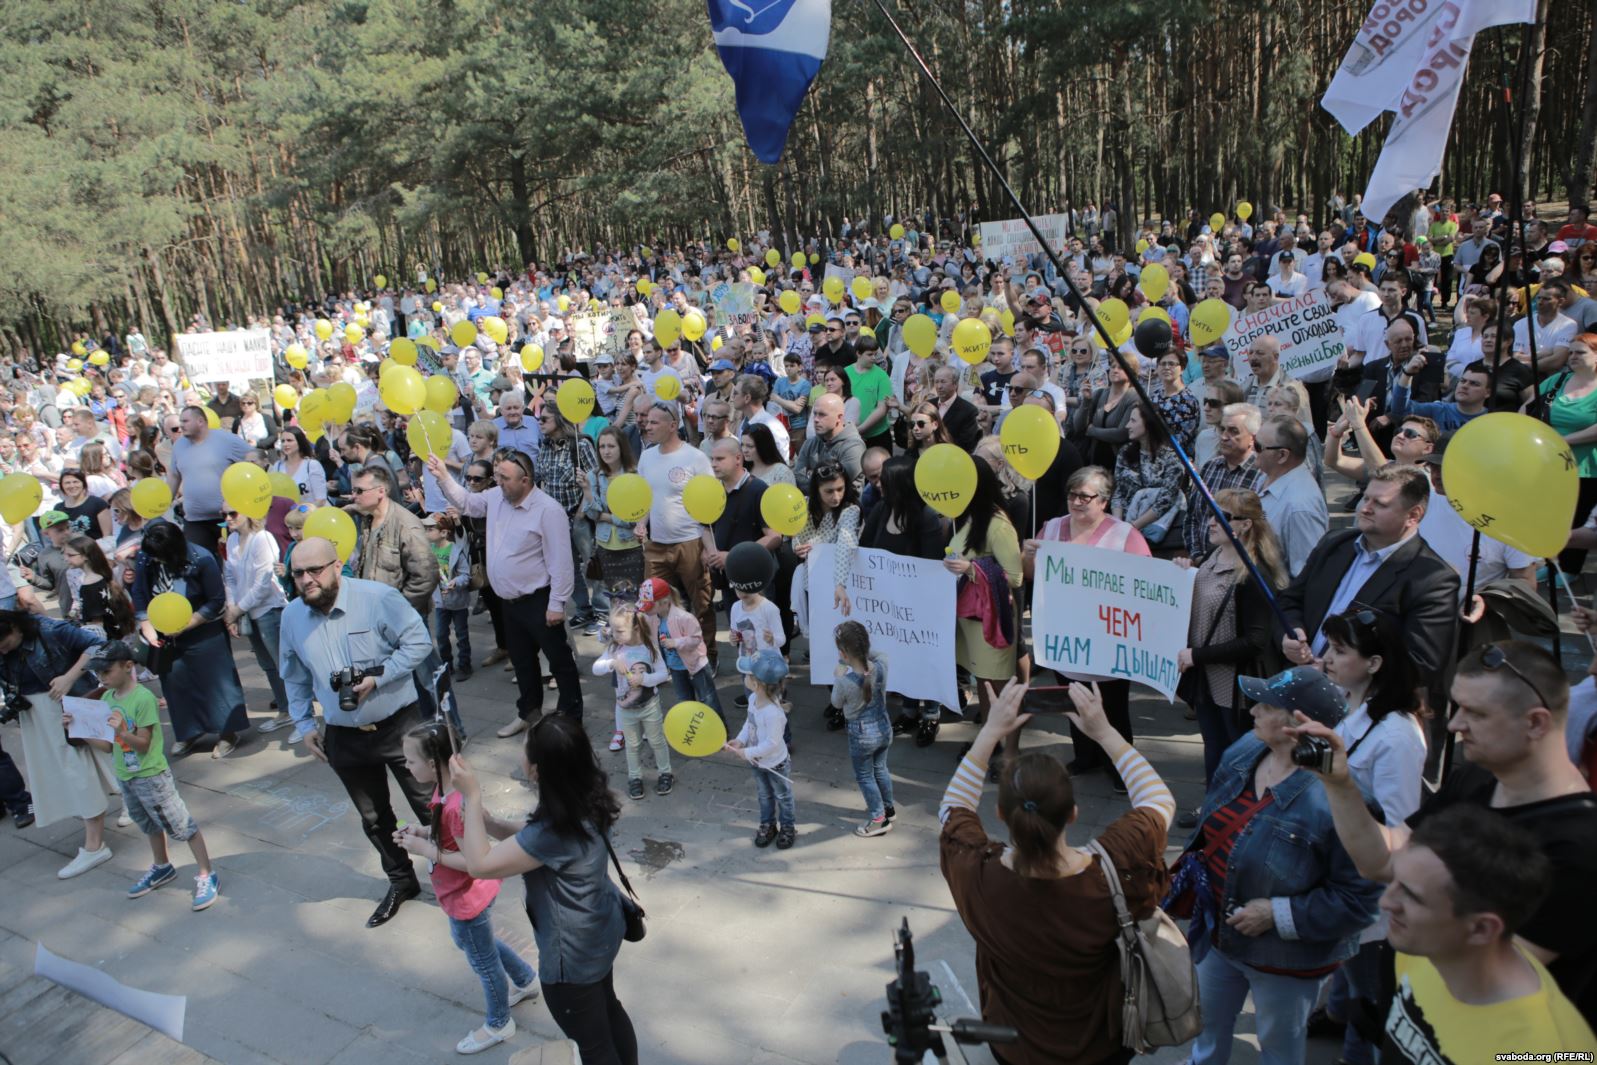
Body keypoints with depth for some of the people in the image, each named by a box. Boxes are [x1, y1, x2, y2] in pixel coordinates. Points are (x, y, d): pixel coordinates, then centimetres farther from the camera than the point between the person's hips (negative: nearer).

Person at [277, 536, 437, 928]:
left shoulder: (378, 598, -19)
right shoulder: (292, 616, -3)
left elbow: (419, 642, -15)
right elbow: (294, 676, 12)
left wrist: (377, 678, -23)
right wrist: (304, 723, 10)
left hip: (399, 726, -5)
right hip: (344, 737, 5)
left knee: (430, 806, 7)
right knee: (373, 818, 19)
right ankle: (401, 882, 40)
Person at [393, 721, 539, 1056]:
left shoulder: (457, 805, -37)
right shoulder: (448, 788, -8)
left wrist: (426, 850, -28)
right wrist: (423, 831, -6)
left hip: (467, 900, -9)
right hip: (465, 896, 9)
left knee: (483, 960, 16)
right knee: (467, 940, 32)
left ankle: (498, 1024, 43)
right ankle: (526, 981, 52)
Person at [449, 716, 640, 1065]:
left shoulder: (554, 833, -37)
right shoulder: (586, 800, -11)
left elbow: (479, 865, -27)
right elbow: (531, 839, 5)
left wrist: (471, 796, -22)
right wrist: (487, 822, -10)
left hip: (573, 955, -8)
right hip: (600, 932, 8)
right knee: (609, 1009, 31)